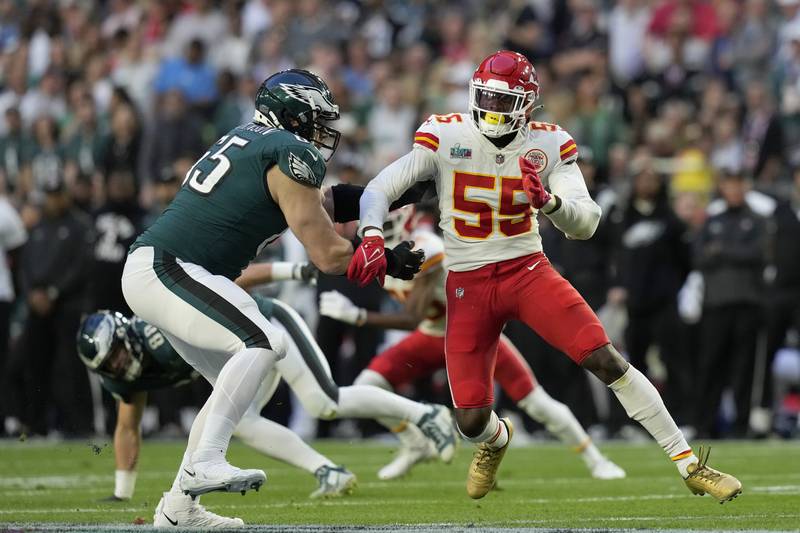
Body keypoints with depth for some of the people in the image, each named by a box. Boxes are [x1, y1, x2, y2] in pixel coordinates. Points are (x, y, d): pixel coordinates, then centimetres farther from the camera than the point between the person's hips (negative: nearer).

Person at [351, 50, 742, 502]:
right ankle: (497, 439, 37)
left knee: (607, 360, -15)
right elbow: (380, 189, -11)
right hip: (468, 285, 0)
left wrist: (548, 201, -32)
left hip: (528, 271, 0)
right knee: (471, 422, -5)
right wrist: (373, 236, -32)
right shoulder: (445, 137, -8)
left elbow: (586, 224, -11)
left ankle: (690, 465, -5)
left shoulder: (549, 145, -5)